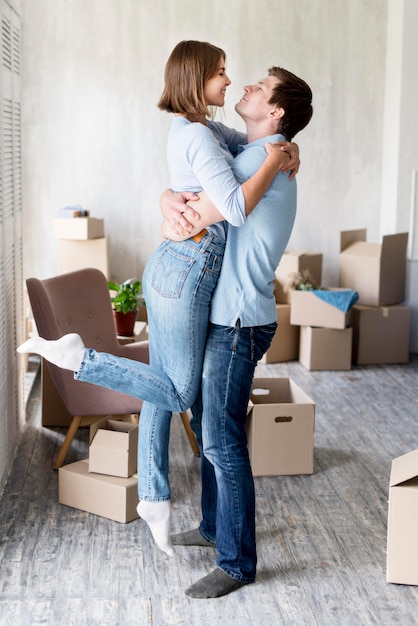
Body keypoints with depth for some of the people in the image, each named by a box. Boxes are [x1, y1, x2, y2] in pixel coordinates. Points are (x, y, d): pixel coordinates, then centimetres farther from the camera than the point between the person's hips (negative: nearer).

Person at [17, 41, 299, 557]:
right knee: (179, 393, 2)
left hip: (171, 268, 10)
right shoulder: (198, 137, -16)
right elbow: (237, 208, -25)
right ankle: (75, 357, -1)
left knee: (162, 390, 15)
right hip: (184, 274, -10)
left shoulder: (200, 128, 13)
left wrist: (284, 145, 11)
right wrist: (274, 159, -13)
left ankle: (154, 496, 25)